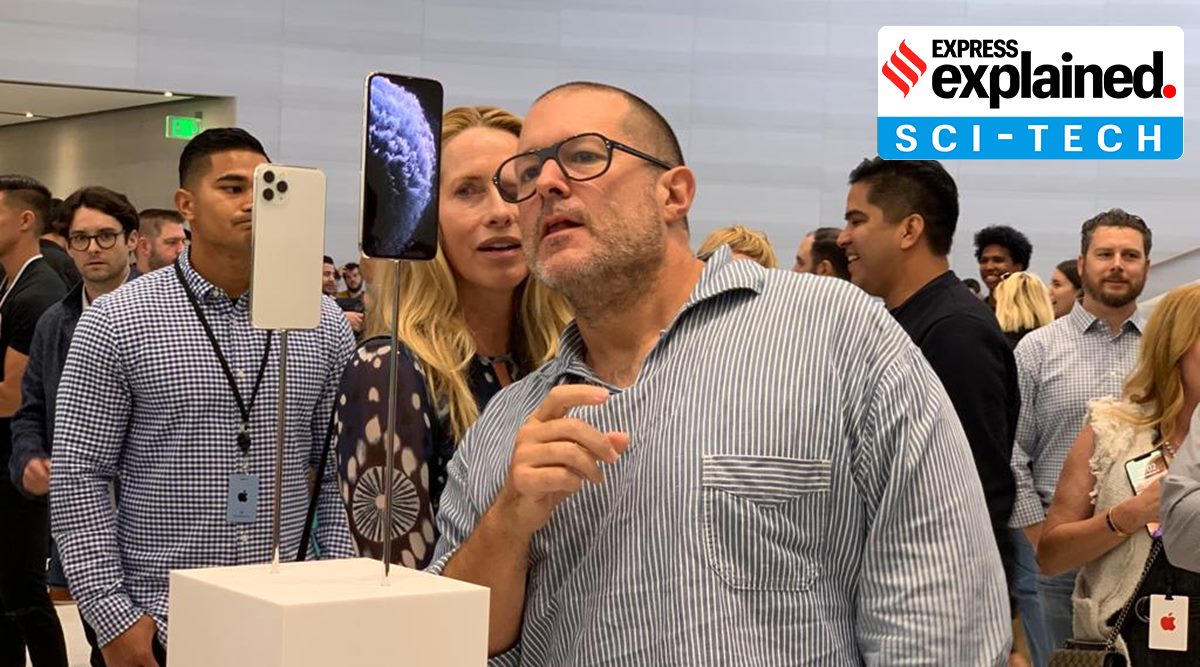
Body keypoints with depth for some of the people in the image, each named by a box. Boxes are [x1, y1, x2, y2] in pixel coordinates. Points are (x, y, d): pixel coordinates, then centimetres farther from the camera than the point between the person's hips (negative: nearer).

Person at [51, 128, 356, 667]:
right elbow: (80, 477, -5)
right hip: (160, 622, -2)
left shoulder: (323, 324, 3)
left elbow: (341, 469, 7)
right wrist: (112, 617, -10)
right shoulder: (115, 322, -5)